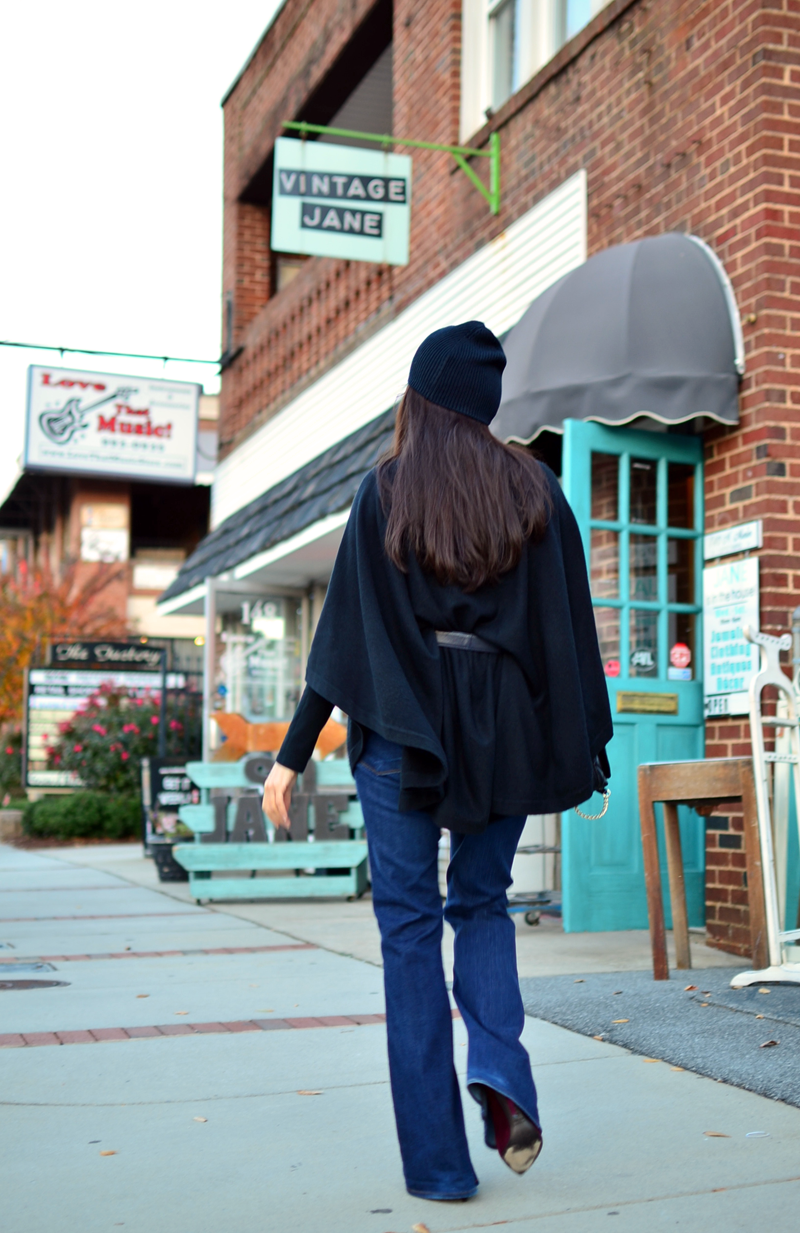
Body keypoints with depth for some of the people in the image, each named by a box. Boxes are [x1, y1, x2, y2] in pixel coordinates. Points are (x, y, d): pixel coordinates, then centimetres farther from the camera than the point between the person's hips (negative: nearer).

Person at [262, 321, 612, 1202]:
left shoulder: (386, 491, -1)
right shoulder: (535, 490, 4)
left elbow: (344, 632, -5)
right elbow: (571, 628, 1)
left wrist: (293, 756, -1)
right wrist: (590, 747, 7)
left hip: (402, 731, -2)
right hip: (505, 732, 2)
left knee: (409, 923, 5)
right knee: (483, 901, 21)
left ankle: (438, 1159, 6)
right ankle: (499, 1070, -3)